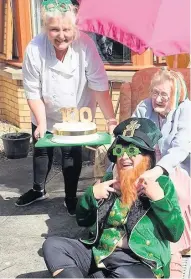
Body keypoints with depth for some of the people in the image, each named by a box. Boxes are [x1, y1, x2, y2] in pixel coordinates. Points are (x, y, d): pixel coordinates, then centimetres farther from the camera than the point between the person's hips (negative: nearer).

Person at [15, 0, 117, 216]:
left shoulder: (85, 45, -28)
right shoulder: (34, 49, -27)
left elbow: (99, 86, -25)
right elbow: (33, 92, -18)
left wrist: (111, 121, -28)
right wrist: (41, 123, -22)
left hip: (76, 115, -1)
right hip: (45, 116, 2)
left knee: (72, 153, 1)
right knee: (41, 150, 17)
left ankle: (71, 197, 26)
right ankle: (38, 190, 42)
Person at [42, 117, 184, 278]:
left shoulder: (162, 183, 2)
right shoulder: (111, 180, 12)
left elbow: (175, 234, -4)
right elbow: (82, 220, 16)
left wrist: (159, 198, -14)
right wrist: (91, 194, -1)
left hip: (139, 263, -5)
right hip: (99, 252, 6)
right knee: (52, 246, -13)